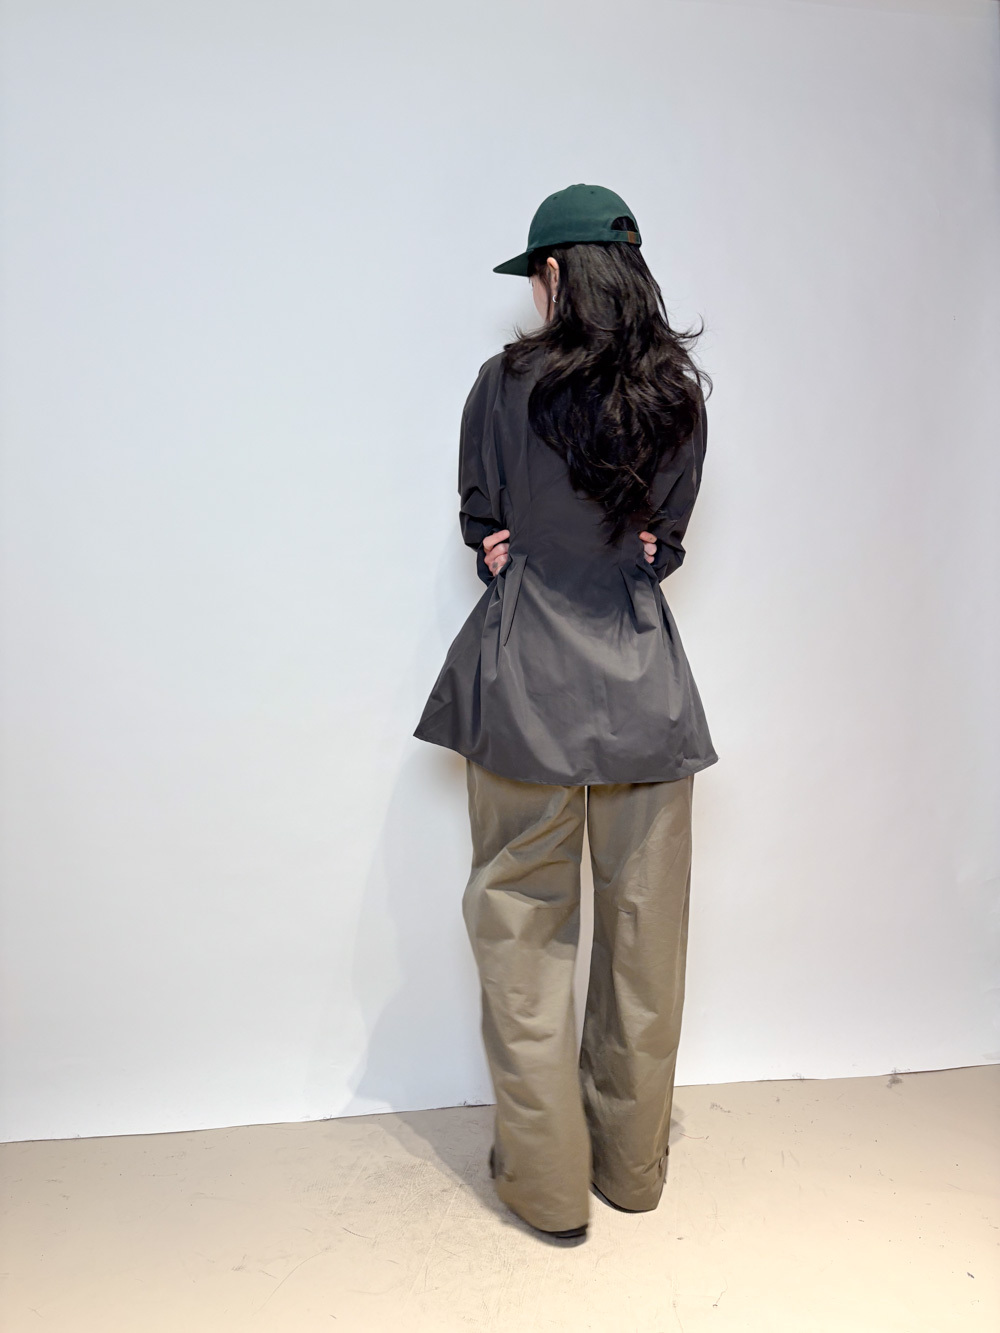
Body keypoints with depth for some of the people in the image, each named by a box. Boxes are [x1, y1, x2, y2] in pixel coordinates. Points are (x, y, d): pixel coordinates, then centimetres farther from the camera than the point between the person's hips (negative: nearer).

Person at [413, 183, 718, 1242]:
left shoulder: (508, 382, -6)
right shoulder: (680, 396, 4)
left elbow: (481, 525, 4)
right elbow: (666, 541, 11)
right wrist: (616, 560, 7)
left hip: (526, 685, -3)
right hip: (647, 682, 4)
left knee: (523, 926, 9)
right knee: (644, 929, 14)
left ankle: (546, 1179, 21)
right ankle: (631, 1161, 31)